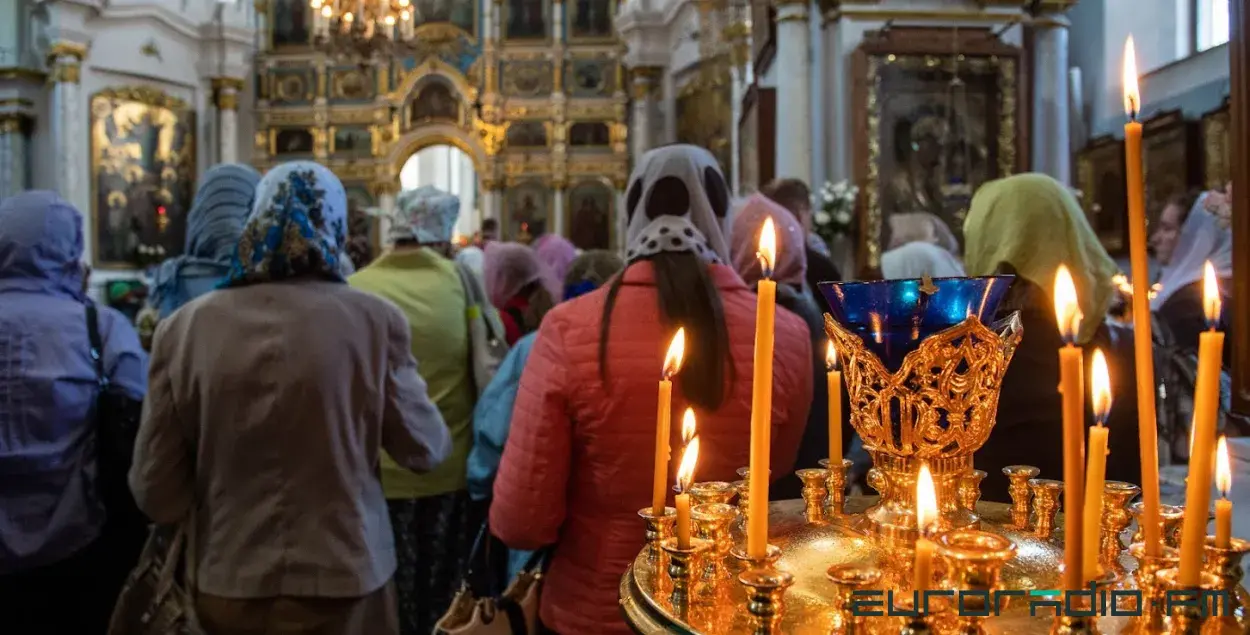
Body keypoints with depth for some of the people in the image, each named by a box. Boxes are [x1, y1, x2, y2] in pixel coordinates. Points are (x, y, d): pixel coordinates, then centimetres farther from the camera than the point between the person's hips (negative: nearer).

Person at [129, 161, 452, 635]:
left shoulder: (182, 327, -9)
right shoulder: (373, 320, -14)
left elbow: (156, 495, -2)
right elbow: (425, 451, -2)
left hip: (227, 587, 2)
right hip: (344, 585, -2)